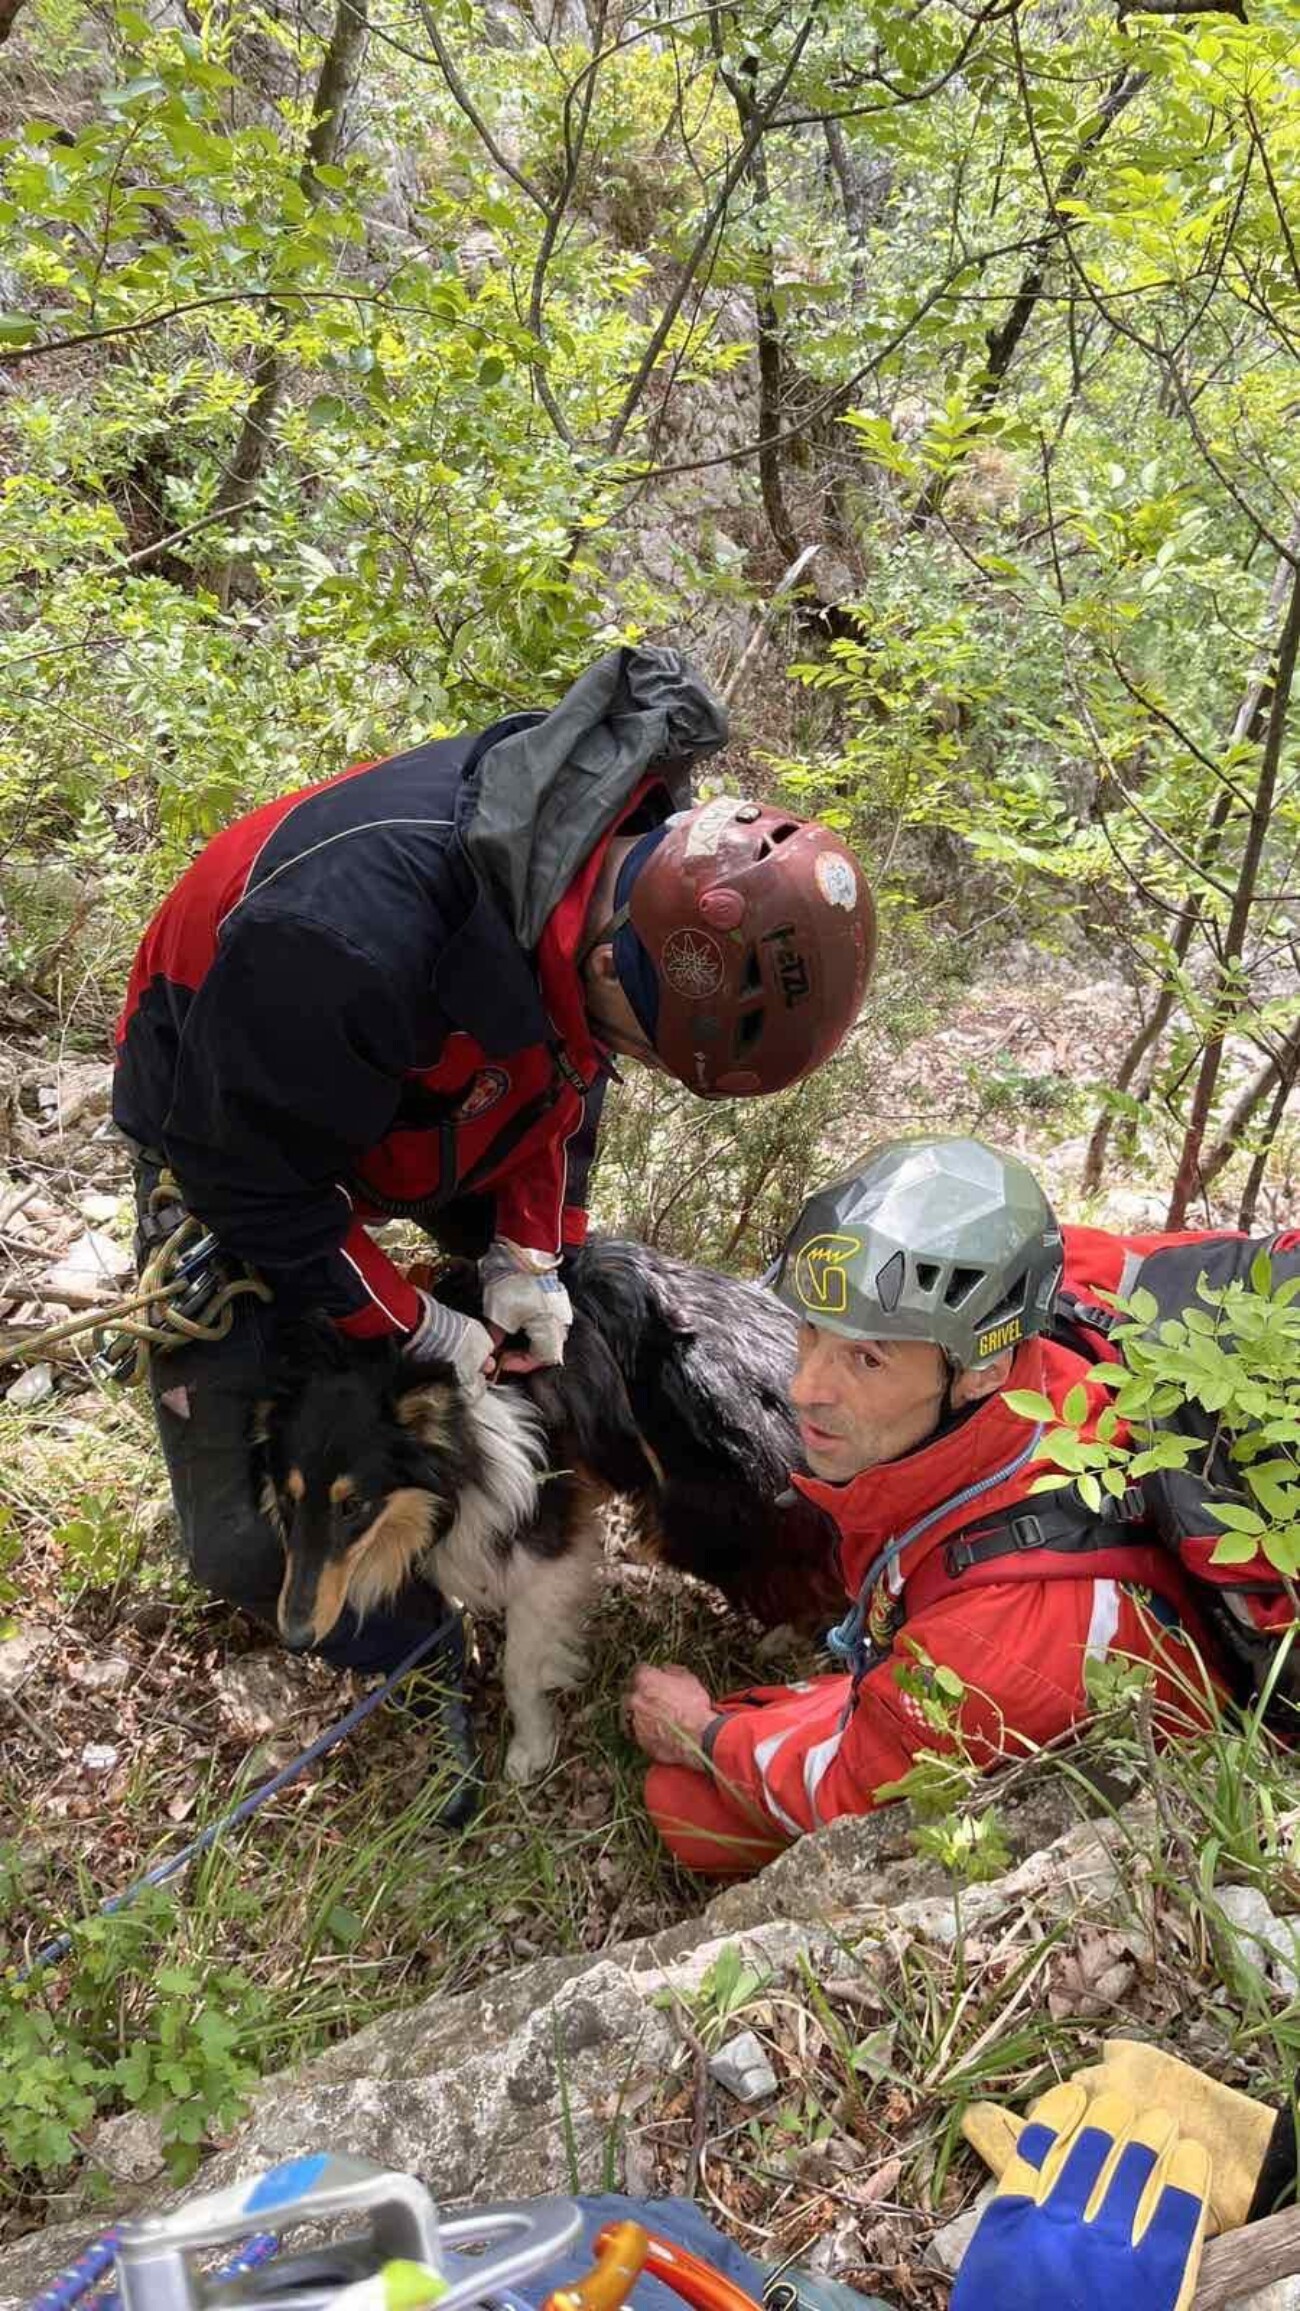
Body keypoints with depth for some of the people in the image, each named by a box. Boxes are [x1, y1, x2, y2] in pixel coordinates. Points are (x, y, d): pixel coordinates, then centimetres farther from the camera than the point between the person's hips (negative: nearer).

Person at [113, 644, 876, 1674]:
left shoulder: (659, 857, -22)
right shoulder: (356, 936, -46)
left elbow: (566, 1062, -3)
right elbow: (254, 1171, -29)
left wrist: (529, 1250, -9)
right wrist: (418, 1329, -20)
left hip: (425, 1082, 6)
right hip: (234, 1116, -5)